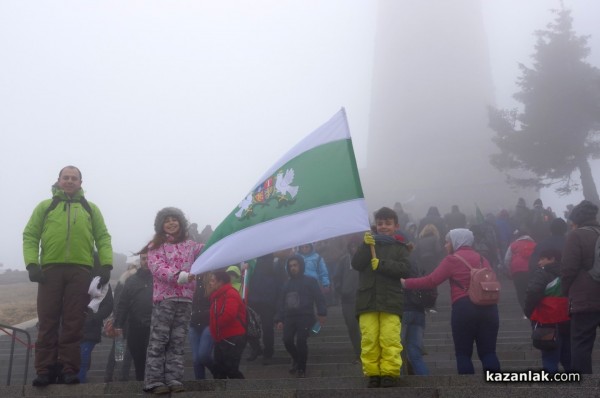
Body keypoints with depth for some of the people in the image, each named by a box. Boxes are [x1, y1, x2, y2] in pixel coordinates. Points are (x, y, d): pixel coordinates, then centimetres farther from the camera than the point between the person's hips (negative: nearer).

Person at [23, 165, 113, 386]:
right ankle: (45, 370, 5)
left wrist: (106, 265, -3)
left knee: (73, 323, 0)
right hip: (50, 269, 0)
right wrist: (31, 263, -7)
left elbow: (103, 238, 12)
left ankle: (68, 369, 5)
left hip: (80, 270, 0)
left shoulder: (91, 209, 17)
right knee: (48, 322, 0)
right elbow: (30, 236, 8)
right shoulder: (45, 207, 15)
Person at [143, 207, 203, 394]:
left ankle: (173, 379, 8)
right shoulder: (156, 246, 5)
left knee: (177, 342, 5)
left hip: (185, 299, 4)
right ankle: (154, 381, -2)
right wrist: (180, 276, -22)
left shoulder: (190, 245, 16)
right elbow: (157, 268, -9)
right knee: (158, 341, -4)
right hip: (164, 298, -4)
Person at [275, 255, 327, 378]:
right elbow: (281, 303, 20)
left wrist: (321, 313, -14)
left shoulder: (310, 281, 4)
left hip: (305, 317, -4)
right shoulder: (287, 285, 18)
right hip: (289, 318, 4)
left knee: (301, 341, -16)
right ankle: (296, 359, 17)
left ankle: (301, 369, -1)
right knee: (287, 340, -11)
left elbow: (319, 298, -2)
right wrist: (279, 319, 12)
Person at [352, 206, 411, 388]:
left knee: (390, 339, -8)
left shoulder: (400, 247, 11)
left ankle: (390, 373, -2)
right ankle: (373, 374, 4)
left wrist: (381, 264, -14)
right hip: (367, 300, 2)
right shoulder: (369, 243, 18)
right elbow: (356, 264, 2)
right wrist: (366, 245, -10)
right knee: (369, 339, -2)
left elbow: (405, 269, -5)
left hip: (391, 300, -2)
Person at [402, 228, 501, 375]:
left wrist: (406, 283, 6)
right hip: (489, 307, 5)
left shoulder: (452, 259, 2)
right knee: (488, 352, 5)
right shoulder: (481, 258, 18)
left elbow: (431, 280, -2)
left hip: (464, 308, -5)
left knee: (463, 353, 4)